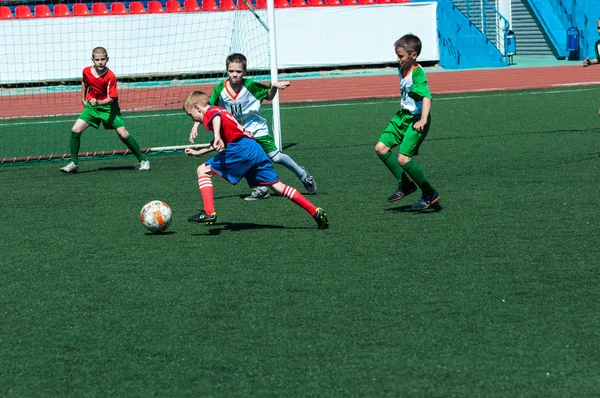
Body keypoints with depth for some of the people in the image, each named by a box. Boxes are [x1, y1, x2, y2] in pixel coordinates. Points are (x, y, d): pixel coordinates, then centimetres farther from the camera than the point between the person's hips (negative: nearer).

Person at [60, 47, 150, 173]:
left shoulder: (110, 76, -22)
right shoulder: (86, 71, -9)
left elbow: (112, 99, -23)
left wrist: (98, 102, -39)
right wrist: (83, 99, 18)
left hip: (108, 106, -4)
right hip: (91, 106, 4)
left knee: (123, 135, -11)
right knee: (75, 130, -11)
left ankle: (143, 160, 5)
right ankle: (74, 164, -1)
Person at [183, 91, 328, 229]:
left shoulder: (210, 112, 3)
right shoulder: (219, 111, 32)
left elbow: (217, 117, -25)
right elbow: (219, 144, 45)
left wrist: (217, 137, -42)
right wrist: (197, 152, 50)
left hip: (241, 149, -9)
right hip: (255, 149, 9)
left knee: (203, 170, -3)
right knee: (276, 185, 10)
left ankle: (209, 213, -17)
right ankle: (316, 212, 5)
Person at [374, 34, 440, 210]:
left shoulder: (418, 74, -23)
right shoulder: (402, 69, 4)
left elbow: (427, 97, -35)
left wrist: (423, 120, -48)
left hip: (416, 119, -9)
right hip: (403, 116, 9)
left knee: (403, 159, -15)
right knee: (381, 148, 4)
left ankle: (430, 194, 0)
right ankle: (405, 184, 17)